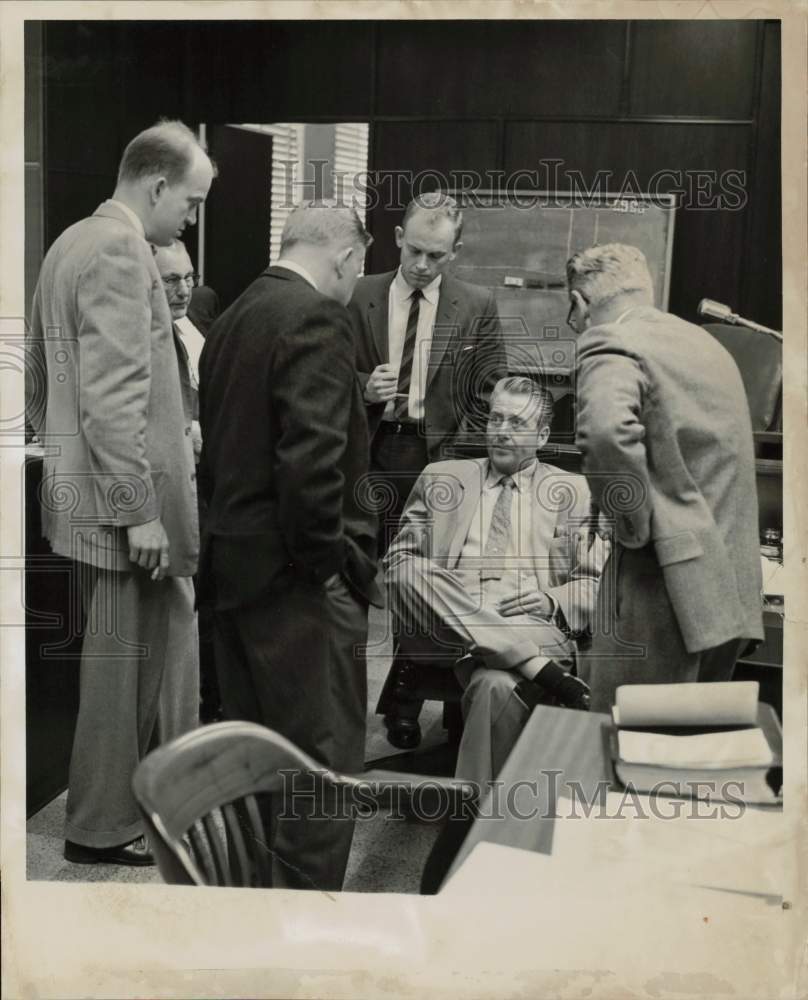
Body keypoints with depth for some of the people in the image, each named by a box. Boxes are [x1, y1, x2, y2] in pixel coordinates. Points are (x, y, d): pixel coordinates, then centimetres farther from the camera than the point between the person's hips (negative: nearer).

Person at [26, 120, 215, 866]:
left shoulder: (74, 241, 15)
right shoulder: (120, 249, -16)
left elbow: (40, 379, 20)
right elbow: (113, 397, -23)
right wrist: (140, 509, -22)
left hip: (79, 489, 10)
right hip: (123, 499, -10)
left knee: (144, 650, 18)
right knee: (127, 660, 2)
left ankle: (117, 796, 31)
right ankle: (104, 827, 16)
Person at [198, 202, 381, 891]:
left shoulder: (232, 319, 13)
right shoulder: (317, 317, -14)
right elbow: (312, 454, -24)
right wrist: (328, 562, -15)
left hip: (233, 561, 10)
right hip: (297, 574, -9)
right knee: (321, 761, 0)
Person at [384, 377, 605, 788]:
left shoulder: (575, 492, 18)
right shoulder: (439, 478, 21)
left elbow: (598, 584, 13)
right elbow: (397, 558, 15)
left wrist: (552, 600, -8)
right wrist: (430, 588, -8)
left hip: (533, 626, -2)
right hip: (446, 627, 2)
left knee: (498, 685, -36)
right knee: (408, 573, -31)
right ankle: (539, 667, -34)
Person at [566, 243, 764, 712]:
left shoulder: (612, 346, -9)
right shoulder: (708, 343, 18)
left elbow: (606, 432, -30)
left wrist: (636, 525, -17)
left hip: (668, 587, -8)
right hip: (734, 593, 9)